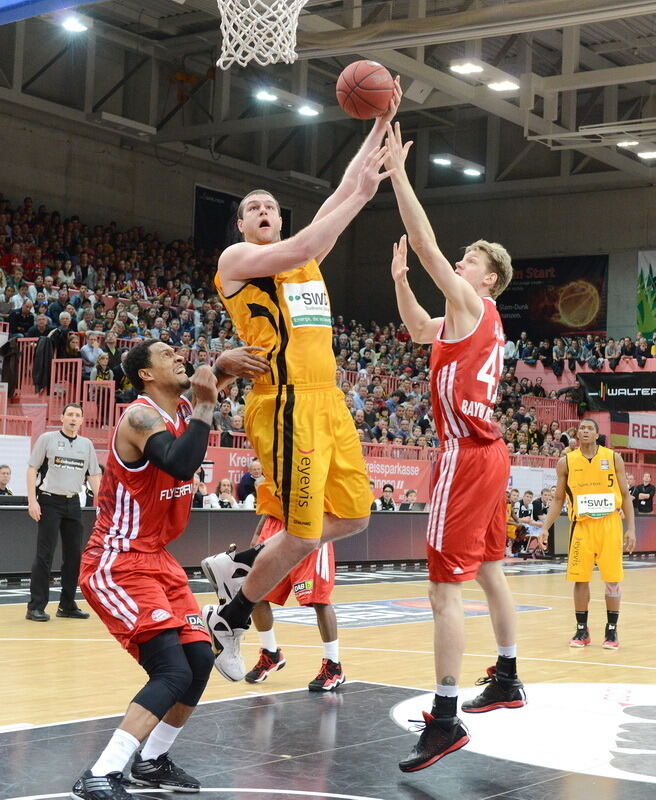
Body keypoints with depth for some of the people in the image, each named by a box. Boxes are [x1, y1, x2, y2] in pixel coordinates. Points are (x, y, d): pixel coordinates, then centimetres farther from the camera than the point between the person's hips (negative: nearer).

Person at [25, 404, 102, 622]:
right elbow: (32, 469, -2)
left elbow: (94, 475, 12)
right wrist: (32, 500, -10)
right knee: (44, 555, -7)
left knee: (74, 555, 6)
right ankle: (36, 607, -3)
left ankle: (67, 605, 16)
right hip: (49, 502, -5)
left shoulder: (87, 444, 10)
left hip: (73, 503, 5)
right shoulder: (47, 438, -1)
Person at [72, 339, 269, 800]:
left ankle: (152, 762, 24)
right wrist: (204, 406, -27)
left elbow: (211, 386, 24)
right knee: (173, 670, -19)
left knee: (200, 660, 9)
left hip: (157, 560, 10)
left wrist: (222, 366, 1)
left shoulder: (181, 410, 7)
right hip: (116, 566, -9)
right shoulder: (141, 416, -19)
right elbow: (182, 465, -37)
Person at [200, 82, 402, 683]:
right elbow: (294, 254, -20)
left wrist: (383, 122, 13)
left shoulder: (306, 256, 20)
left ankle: (239, 563, 24)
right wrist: (362, 196, -18)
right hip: (287, 404, -8)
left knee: (354, 516, 10)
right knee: (303, 535, -8)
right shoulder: (236, 258, -1)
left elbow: (343, 191, 17)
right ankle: (228, 621, 12)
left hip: (328, 401, 8)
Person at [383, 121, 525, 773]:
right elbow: (420, 332, 33)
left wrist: (397, 171, -14)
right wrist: (399, 279, 21)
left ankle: (445, 719, -12)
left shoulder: (473, 303, -8)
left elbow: (426, 245, -16)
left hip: (468, 456, -10)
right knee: (489, 570, 20)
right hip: (489, 455, 10)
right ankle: (507, 680, 34)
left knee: (445, 586, -12)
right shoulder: (471, 320, 17)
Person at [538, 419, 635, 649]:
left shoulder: (613, 458, 1)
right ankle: (582, 630, 14)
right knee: (580, 578, 2)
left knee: (612, 578, 0)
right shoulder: (566, 462, 3)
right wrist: (545, 528, -1)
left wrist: (631, 528, -3)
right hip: (581, 524, 1)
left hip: (609, 524, -1)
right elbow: (558, 500, 9)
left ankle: (611, 630, 11)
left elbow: (625, 496, 5)